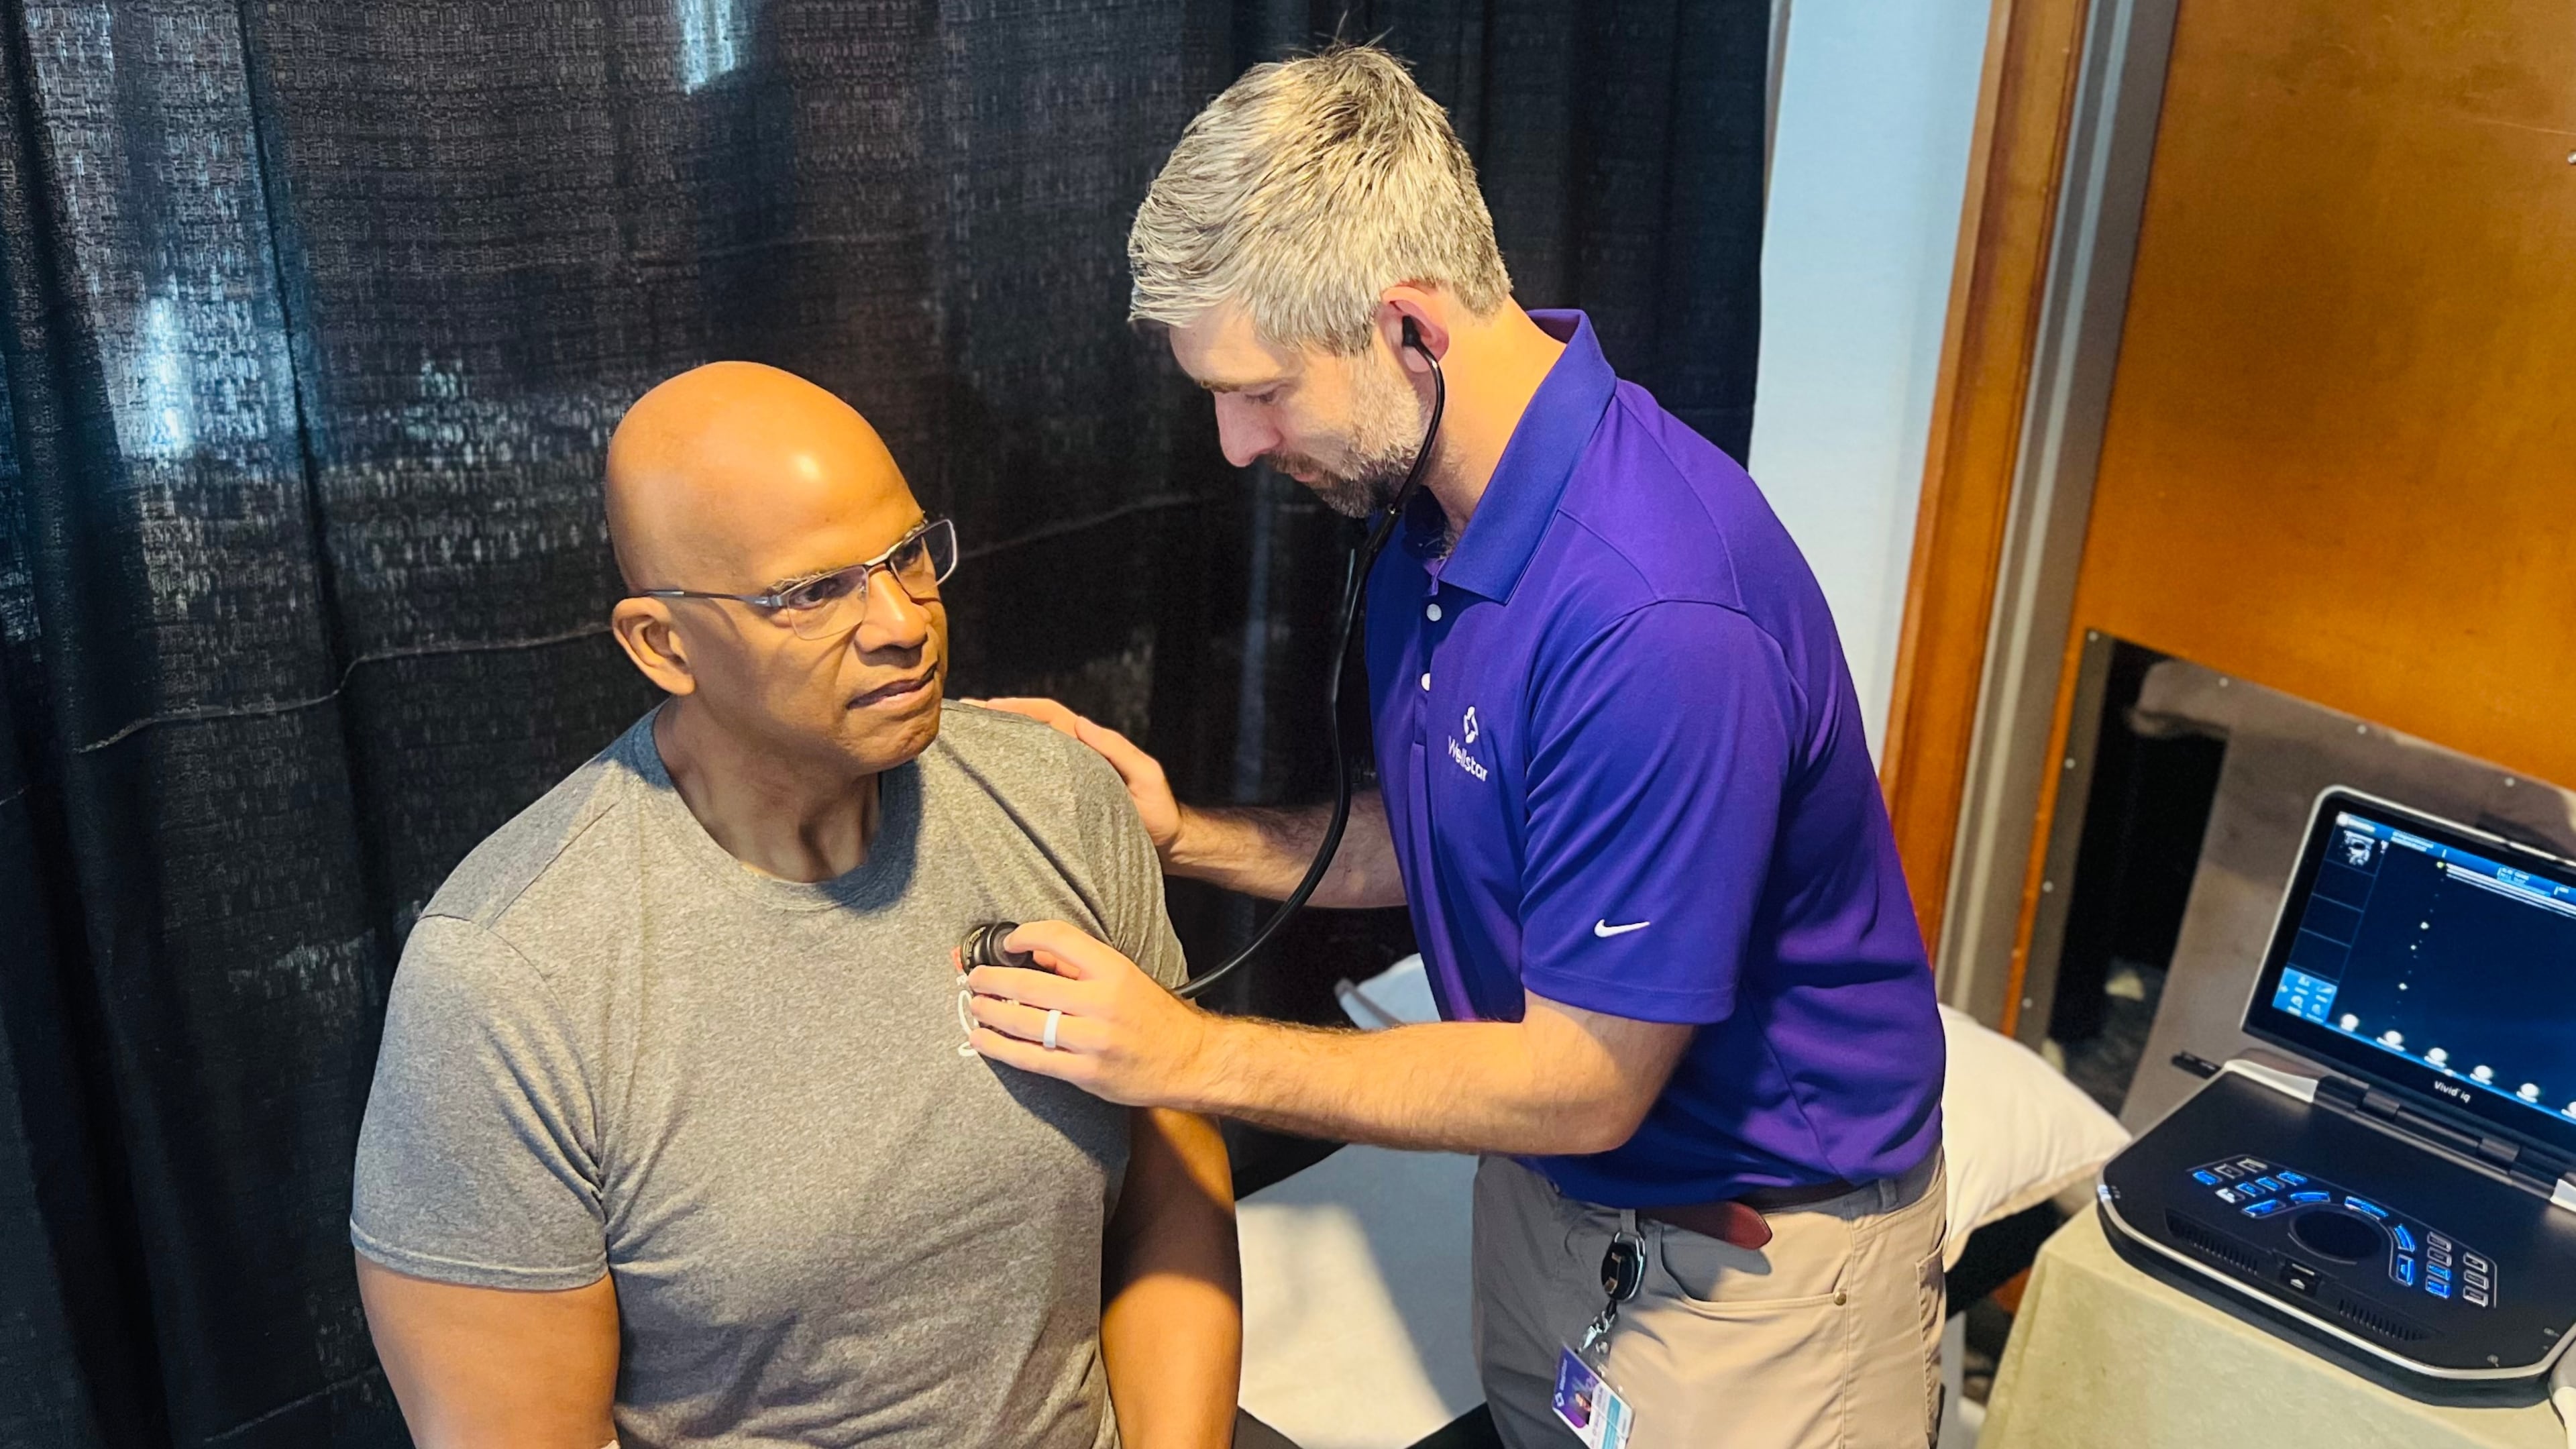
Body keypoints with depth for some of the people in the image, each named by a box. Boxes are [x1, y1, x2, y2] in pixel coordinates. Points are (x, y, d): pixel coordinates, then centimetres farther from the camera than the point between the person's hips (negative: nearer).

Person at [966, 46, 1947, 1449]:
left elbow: (1586, 1082, -26)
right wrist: (1185, 834, -7)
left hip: (1756, 1246, -7)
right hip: (1544, 1192, 8)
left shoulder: (1657, 616, -33)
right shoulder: (1436, 517, -4)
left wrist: (1191, 1054, -24)